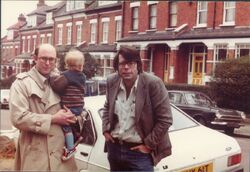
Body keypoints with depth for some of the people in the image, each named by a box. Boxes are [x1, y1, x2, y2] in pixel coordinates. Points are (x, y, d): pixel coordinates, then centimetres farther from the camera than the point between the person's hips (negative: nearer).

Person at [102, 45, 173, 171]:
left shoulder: (153, 83, -17)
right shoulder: (112, 81, -1)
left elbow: (165, 119, -13)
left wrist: (149, 144, -12)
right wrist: (105, 129, 6)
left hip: (139, 151, -5)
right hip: (114, 148, 5)